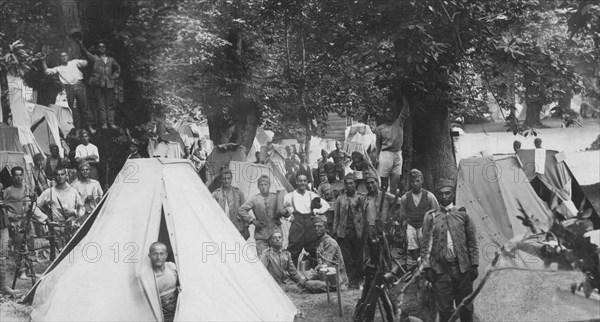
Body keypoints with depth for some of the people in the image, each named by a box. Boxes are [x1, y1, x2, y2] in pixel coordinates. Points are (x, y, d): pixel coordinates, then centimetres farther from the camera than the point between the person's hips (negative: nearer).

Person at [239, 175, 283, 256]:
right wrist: (252, 220, -4)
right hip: (261, 234, -1)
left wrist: (281, 212, -13)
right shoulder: (254, 199, 2)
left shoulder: (276, 197, 6)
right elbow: (241, 210, 3)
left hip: (276, 233, 1)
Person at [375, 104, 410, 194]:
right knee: (384, 181, -1)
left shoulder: (399, 122, 8)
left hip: (398, 154, 1)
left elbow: (406, 112, -8)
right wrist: (376, 159, 5)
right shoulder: (380, 128, 7)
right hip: (385, 154, -1)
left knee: (395, 182, 0)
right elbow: (378, 146, 10)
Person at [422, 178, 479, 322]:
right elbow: (426, 244, 4)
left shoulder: (462, 214, 6)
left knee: (466, 308, 7)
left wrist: (474, 264, 2)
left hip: (462, 267, 1)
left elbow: (472, 241, 7)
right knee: (445, 309, 3)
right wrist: (427, 266, -3)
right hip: (440, 269, -1)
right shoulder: (430, 217, 5)